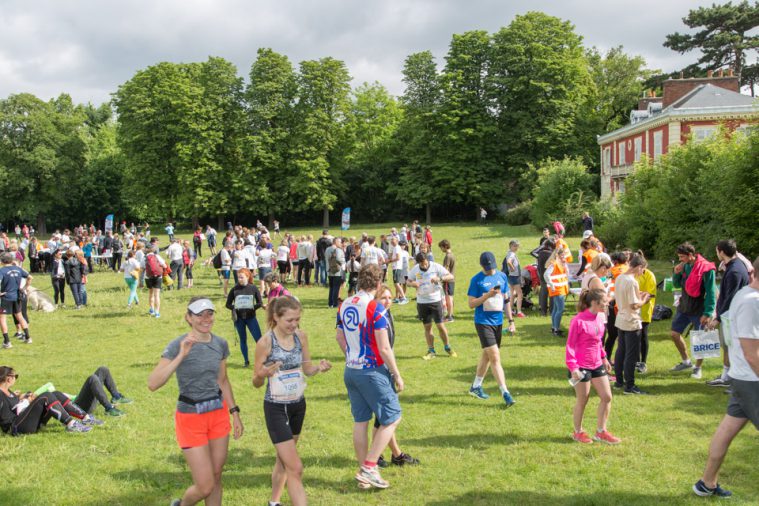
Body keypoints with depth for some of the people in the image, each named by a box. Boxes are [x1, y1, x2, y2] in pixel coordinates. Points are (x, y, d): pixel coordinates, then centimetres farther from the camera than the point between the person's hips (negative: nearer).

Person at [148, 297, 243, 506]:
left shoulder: (220, 344, 1)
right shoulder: (178, 345, -16)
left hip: (218, 413, 5)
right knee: (205, 486, -3)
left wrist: (235, 412, 13)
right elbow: (153, 384, -27)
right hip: (191, 418, -5)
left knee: (216, 478, 11)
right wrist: (181, 356, -34)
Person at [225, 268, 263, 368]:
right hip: (239, 318, 1)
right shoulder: (235, 289, -3)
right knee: (243, 340, 11)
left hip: (251, 317, -1)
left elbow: (260, 303, 1)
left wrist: (252, 308, -12)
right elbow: (228, 304, 3)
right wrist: (235, 308, -11)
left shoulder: (253, 288, -4)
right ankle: (246, 360, 23)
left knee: (258, 339, -5)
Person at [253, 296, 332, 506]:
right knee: (295, 468, -9)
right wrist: (263, 374, -32)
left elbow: (307, 369, 7)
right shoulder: (265, 342, -17)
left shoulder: (301, 336, -3)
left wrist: (319, 367, -15)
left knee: (284, 460, 22)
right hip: (276, 408, -6)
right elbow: (256, 383, -10)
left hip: (298, 405, 6)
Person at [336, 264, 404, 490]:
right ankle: (369, 467, 0)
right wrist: (397, 376, -9)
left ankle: (363, 469, 22)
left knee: (360, 421, 14)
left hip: (350, 371, 8)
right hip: (372, 372, -7)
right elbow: (384, 348, -18)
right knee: (392, 418, 4)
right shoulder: (375, 308, -18)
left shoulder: (344, 305, 4)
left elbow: (339, 337, 16)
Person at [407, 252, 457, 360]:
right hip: (422, 302, 3)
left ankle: (448, 348, 19)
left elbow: (451, 276, -11)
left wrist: (440, 278, -30)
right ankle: (431, 351, 19)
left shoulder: (436, 267, -9)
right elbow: (408, 281, 12)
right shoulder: (414, 269, -1)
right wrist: (412, 283, -12)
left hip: (435, 300, -3)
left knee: (440, 326, 0)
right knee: (427, 327, 9)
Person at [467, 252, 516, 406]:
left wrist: (511, 320, 11)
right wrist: (487, 295, -22)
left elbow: (506, 300, 14)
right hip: (483, 323, -6)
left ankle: (476, 387, 31)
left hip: (498, 322, 6)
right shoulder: (476, 280, -9)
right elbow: (471, 304, -9)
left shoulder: (502, 276, 6)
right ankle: (505, 393, -10)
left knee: (487, 355, 16)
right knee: (495, 357, -11)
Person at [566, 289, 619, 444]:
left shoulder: (600, 318, 4)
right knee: (582, 400, 5)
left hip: (597, 365, 7)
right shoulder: (578, 321, -19)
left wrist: (603, 358, 20)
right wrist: (572, 367, -19)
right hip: (581, 367, -7)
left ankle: (600, 431, 21)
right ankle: (578, 432, 24)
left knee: (607, 397, 6)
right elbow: (570, 344, -15)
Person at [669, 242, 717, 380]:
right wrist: (677, 273, -5)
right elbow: (676, 285, 14)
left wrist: (708, 313, -22)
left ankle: (698, 368, 20)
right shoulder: (684, 266, 3)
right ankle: (686, 362, 28)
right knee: (675, 333, 10)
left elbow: (711, 293, -18)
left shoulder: (706, 269, -17)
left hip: (698, 310, -7)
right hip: (684, 307, 7)